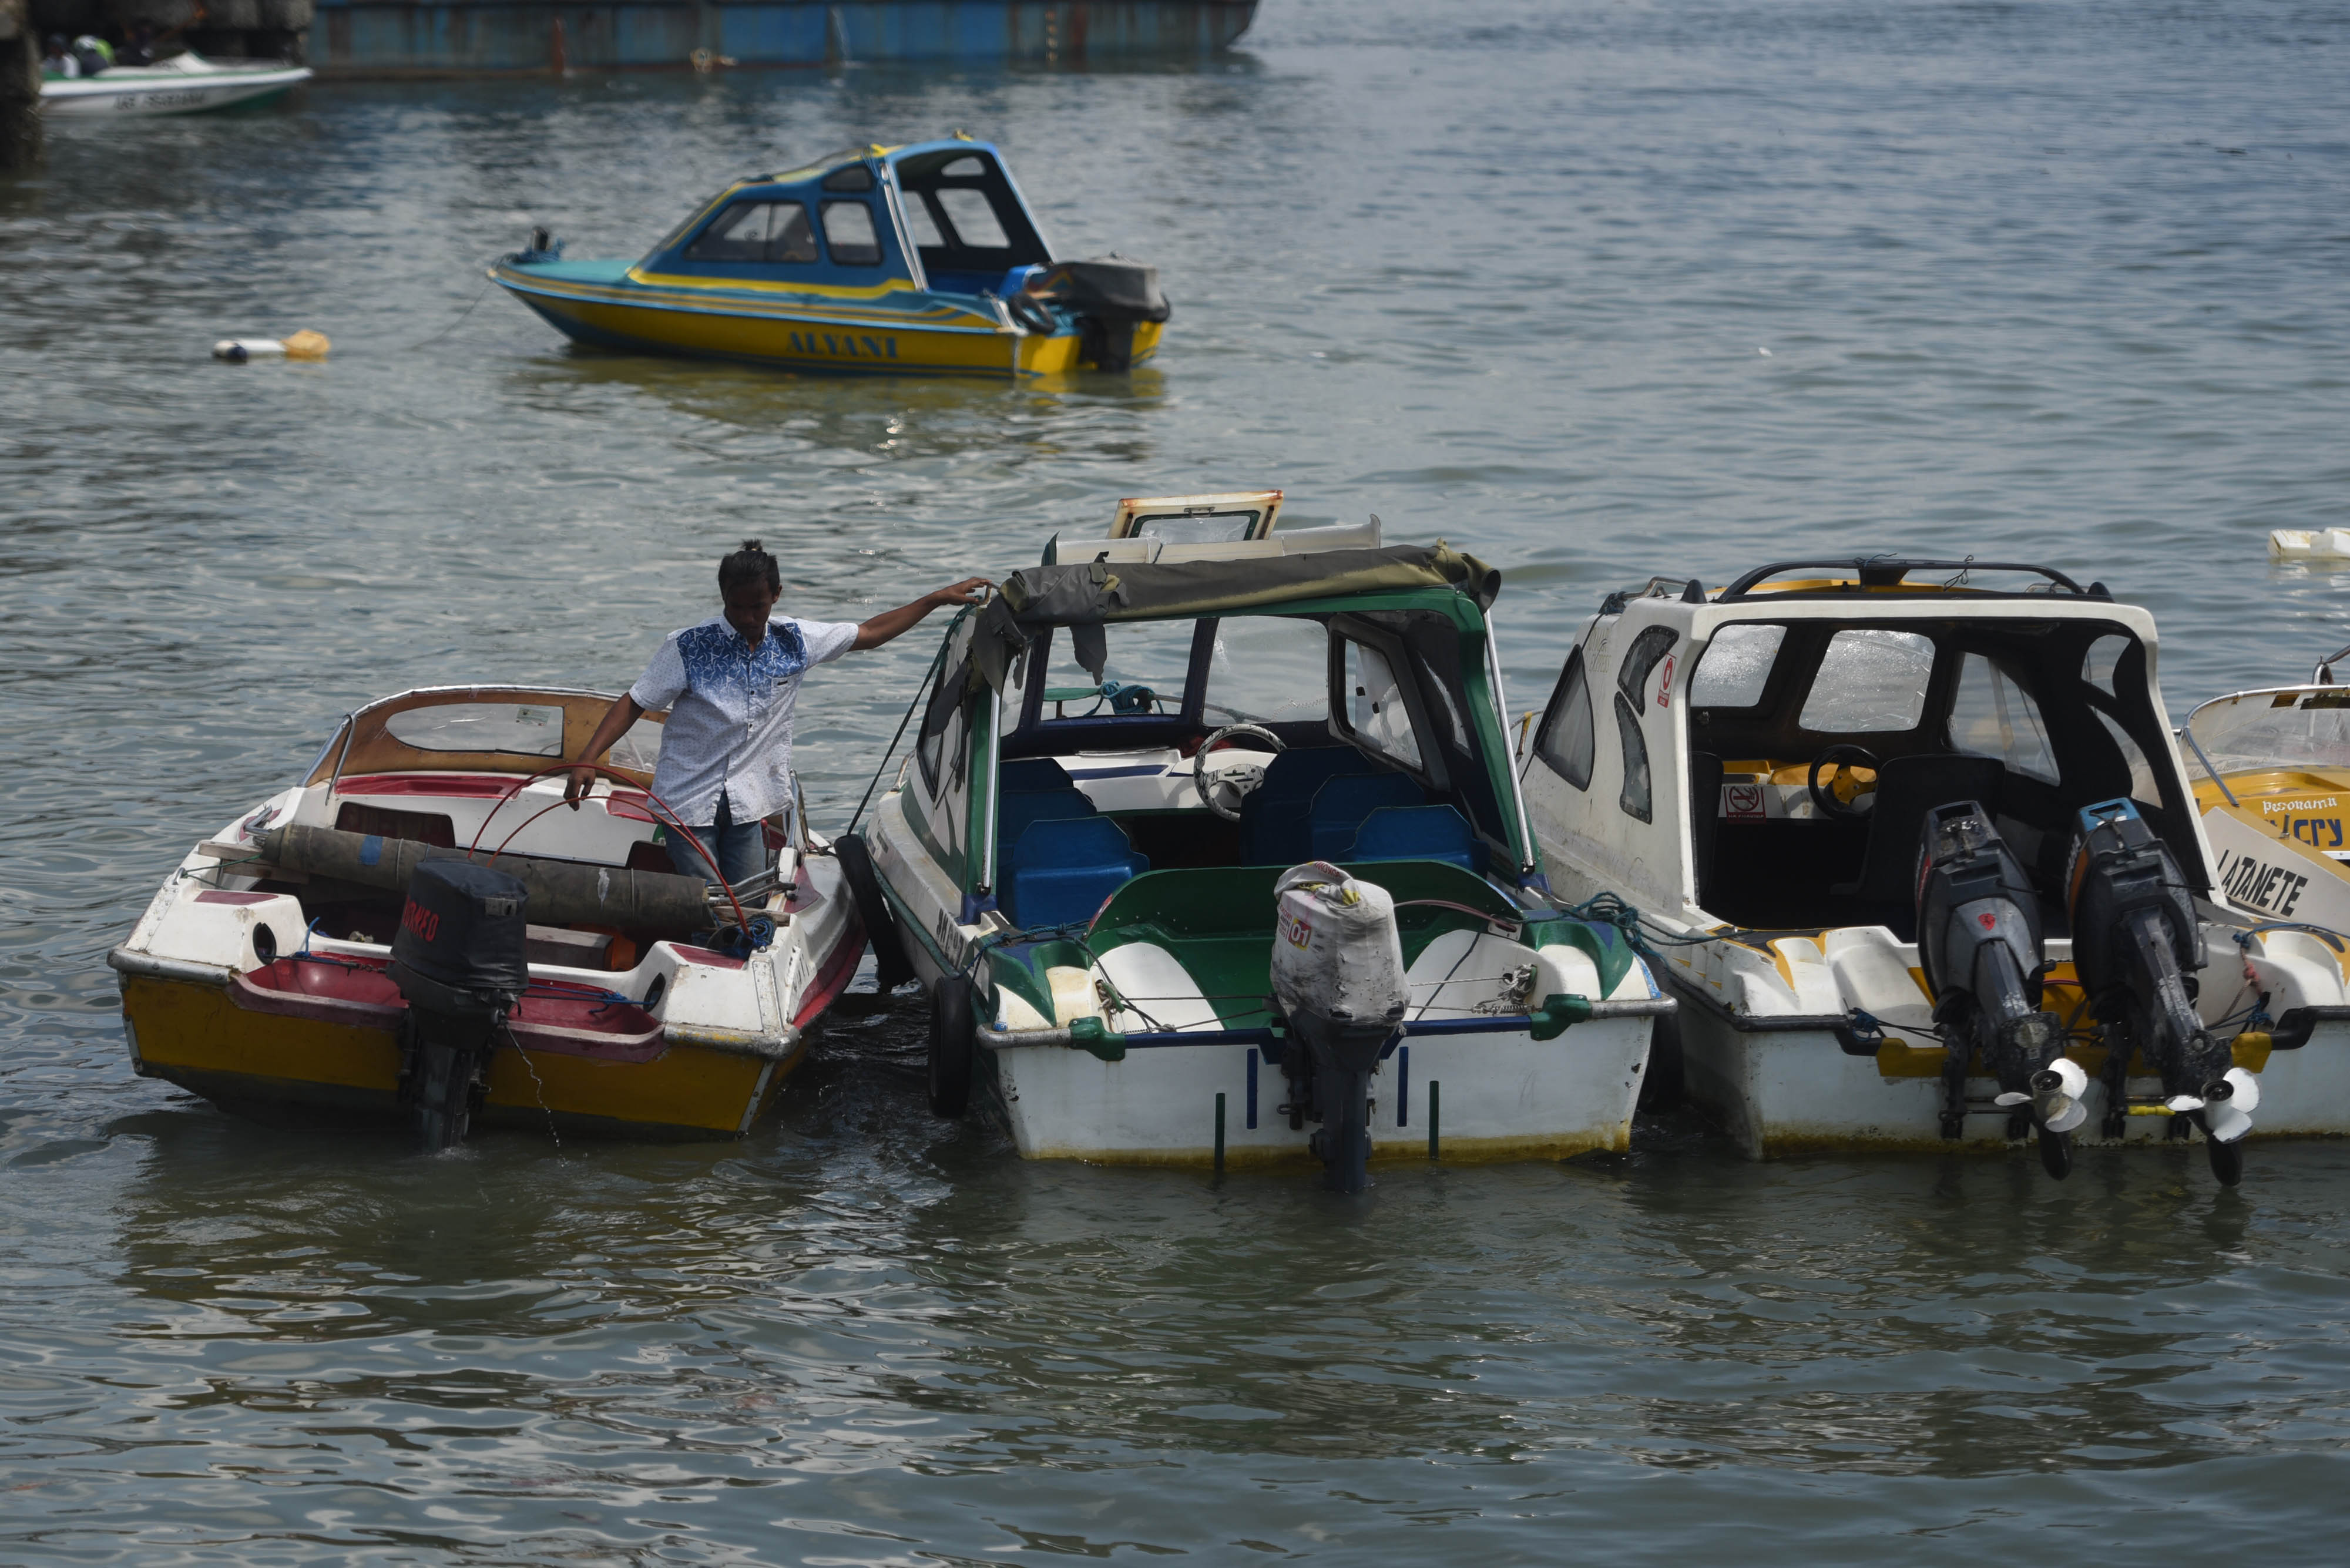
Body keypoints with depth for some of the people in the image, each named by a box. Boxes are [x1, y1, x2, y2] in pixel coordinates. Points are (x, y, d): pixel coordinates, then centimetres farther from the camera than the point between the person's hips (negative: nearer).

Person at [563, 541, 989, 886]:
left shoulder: (794, 641, 0)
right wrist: (586, 761, -20)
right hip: (689, 800, -4)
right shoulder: (687, 648, -12)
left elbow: (870, 633, 11)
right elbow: (634, 704, -9)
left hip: (747, 808, 4)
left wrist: (940, 598, 11)